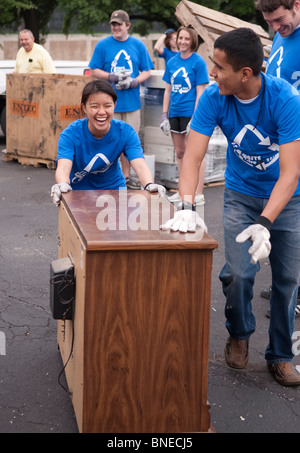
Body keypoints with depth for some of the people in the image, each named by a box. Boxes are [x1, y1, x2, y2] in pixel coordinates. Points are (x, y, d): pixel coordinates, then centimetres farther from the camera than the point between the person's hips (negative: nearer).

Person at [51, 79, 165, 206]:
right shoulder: (71, 134, -22)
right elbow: (63, 167, -37)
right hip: (79, 189, -1)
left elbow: (140, 165, -29)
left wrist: (149, 185, -53)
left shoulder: (125, 132, -17)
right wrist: (63, 185, -62)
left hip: (113, 187, 2)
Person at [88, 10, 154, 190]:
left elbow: (147, 72, 8)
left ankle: (126, 176, 20)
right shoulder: (103, 45, 1)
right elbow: (94, 71, 2)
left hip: (132, 100, 2)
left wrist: (133, 82, -11)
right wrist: (112, 77, -15)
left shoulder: (138, 45, 6)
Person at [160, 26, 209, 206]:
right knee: (180, 153, 13)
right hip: (175, 113, 6)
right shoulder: (172, 62, 10)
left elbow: (200, 92, -10)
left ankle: (199, 194, 1)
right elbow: (168, 90, 13)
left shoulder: (198, 62, -6)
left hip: (191, 112, -6)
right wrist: (164, 115, 8)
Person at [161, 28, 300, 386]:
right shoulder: (213, 98, -20)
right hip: (241, 193, 2)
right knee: (238, 273, -10)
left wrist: (264, 224, -44)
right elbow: (192, 156, -22)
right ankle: (239, 335, 20)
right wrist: (186, 208, -39)